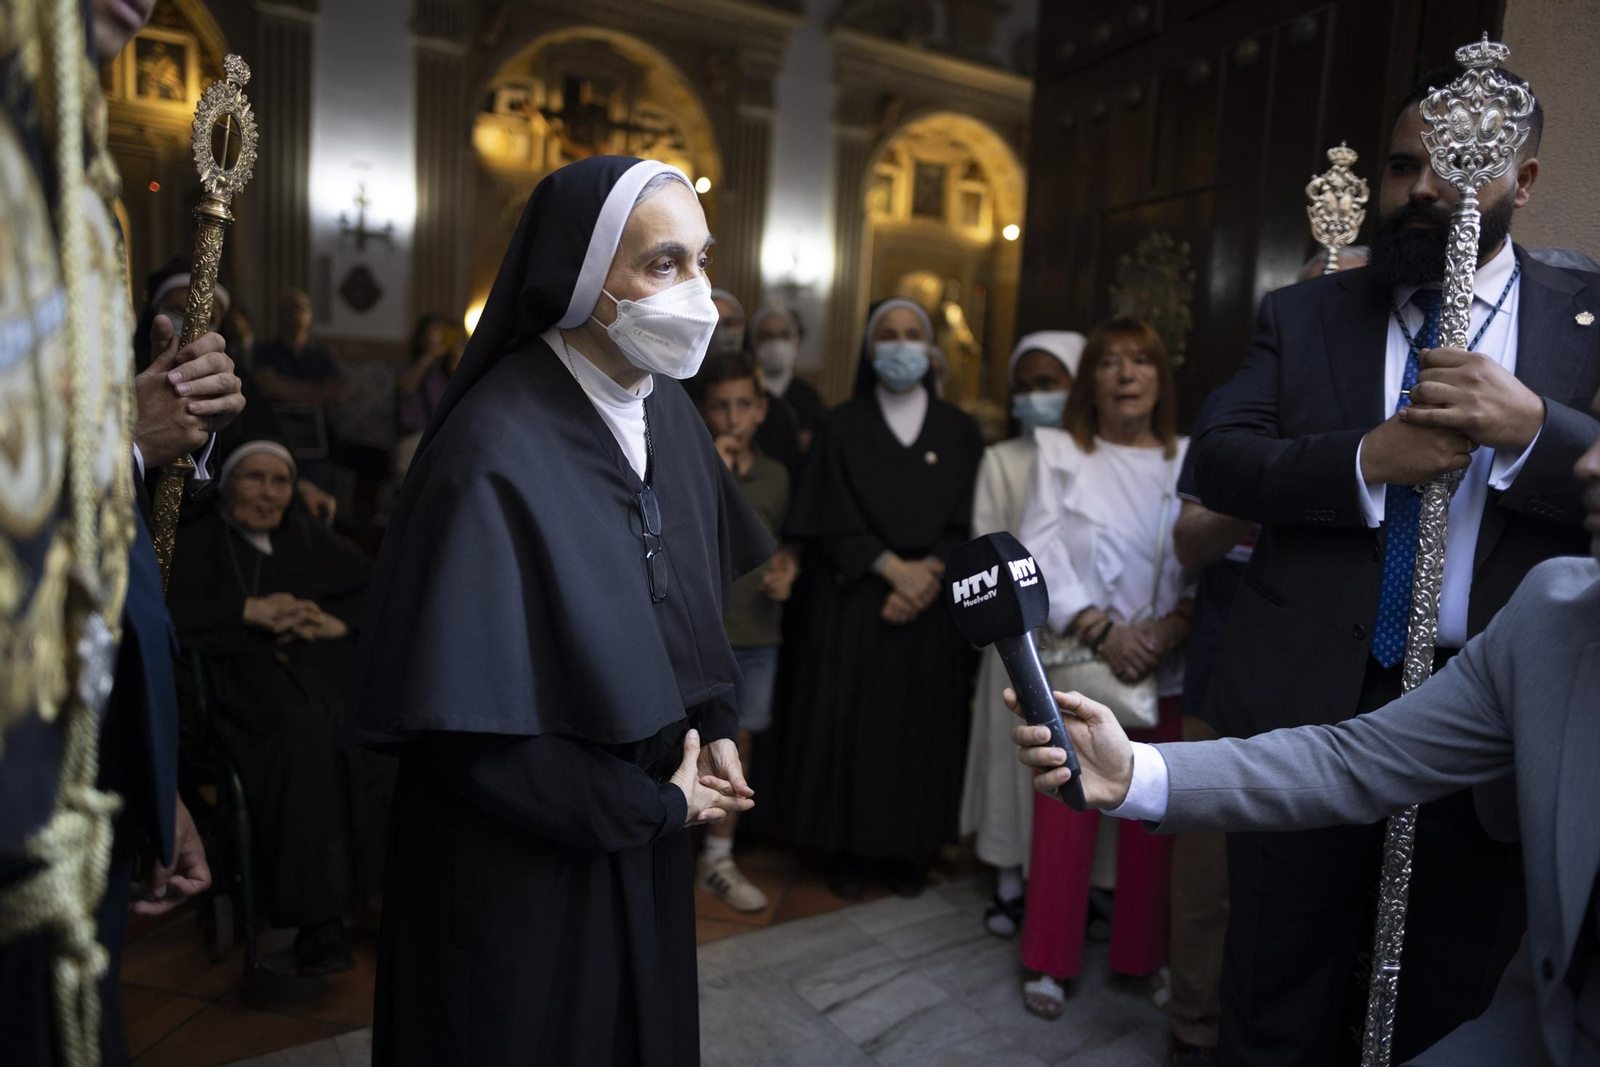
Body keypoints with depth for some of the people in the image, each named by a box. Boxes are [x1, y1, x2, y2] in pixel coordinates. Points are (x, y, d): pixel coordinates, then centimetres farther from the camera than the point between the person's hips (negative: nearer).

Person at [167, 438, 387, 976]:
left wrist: (339, 621, -1)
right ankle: (317, 922, -34)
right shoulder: (200, 541, 17)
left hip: (327, 664, 3)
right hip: (247, 673, -3)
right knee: (305, 732, -37)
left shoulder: (308, 535, 26)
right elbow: (173, 614, 0)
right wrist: (249, 610, -6)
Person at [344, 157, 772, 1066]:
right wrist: (654, 807, -13)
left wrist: (716, 728, -2)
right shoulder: (495, 452, -26)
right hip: (526, 857, -6)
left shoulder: (670, 411, -4)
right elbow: (472, 725, -23)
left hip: (646, 822, 7)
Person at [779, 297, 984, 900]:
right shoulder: (844, 426, 3)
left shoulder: (957, 431, 8)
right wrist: (895, 568, -14)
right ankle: (847, 848, 14)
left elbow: (967, 522, 2)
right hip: (852, 601, -1)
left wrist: (927, 577, -13)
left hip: (932, 606, 2)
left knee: (923, 724, 4)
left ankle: (909, 849, 18)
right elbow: (831, 519, -5)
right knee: (851, 722, 0)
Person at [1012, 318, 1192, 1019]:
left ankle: (1143, 955, 27)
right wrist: (1100, 628, -14)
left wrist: (1171, 625, -15)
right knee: (1066, 815, 2)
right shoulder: (1060, 453, 3)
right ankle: (1050, 960, 18)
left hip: (1168, 669, 2)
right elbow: (1040, 553, -5)